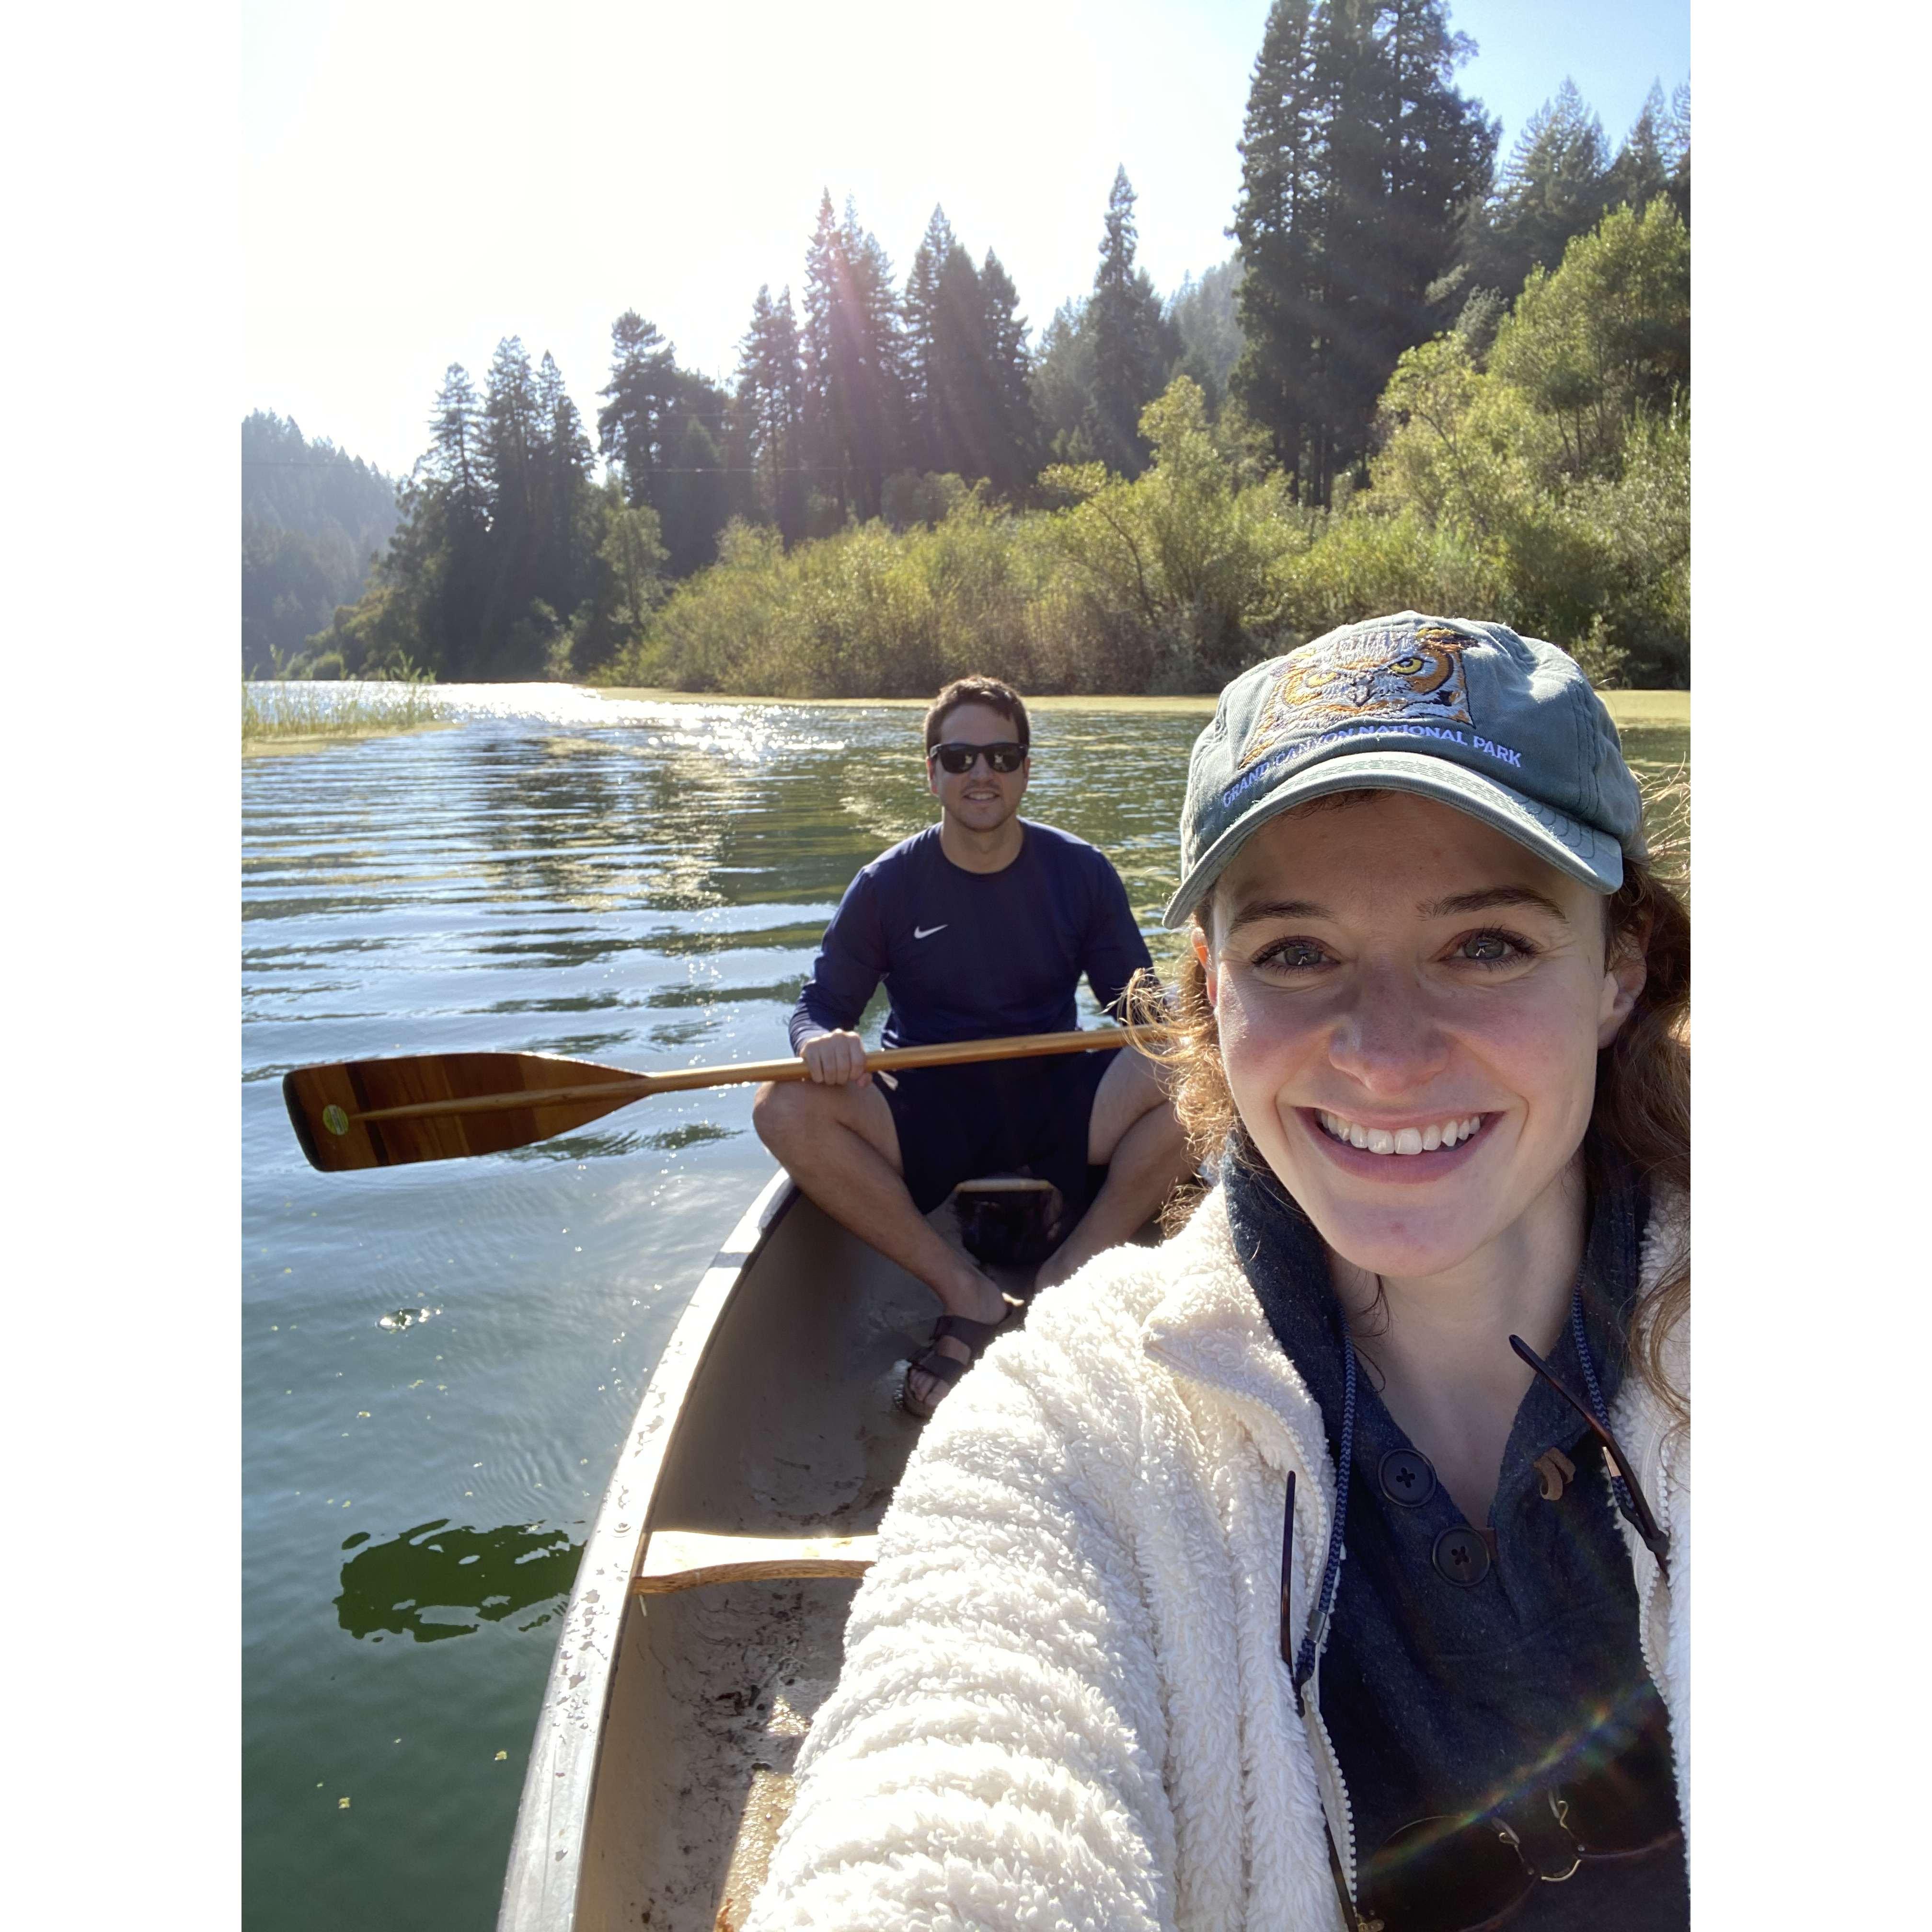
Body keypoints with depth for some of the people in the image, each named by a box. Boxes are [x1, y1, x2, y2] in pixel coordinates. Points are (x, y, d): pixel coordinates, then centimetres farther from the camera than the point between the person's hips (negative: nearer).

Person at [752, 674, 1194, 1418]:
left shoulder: (1081, 871, 2)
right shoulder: (888, 884, 0)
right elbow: (821, 1002, 2)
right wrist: (821, 1041, -24)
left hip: (1056, 1110, 0)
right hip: (926, 1121, 0)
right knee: (787, 1110, -27)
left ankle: (1065, 1281, -19)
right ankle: (967, 1293, -19)